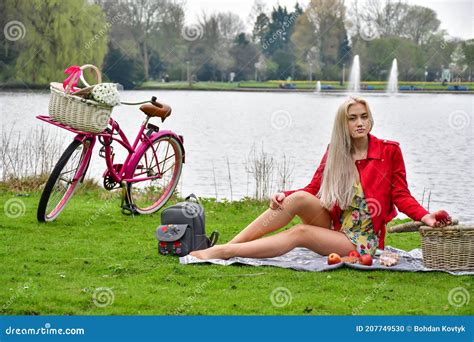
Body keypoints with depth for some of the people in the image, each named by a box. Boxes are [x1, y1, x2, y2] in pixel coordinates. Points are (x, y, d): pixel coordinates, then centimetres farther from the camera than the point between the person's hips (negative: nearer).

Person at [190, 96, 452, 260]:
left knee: (300, 232, -29)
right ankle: (230, 244, -31)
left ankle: (223, 252, -35)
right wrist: (284, 196, -12)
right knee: (298, 198, -26)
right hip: (332, 225, 4)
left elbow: (401, 195, -3)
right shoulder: (334, 152, 8)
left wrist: (424, 216, -21)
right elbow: (313, 189, 7)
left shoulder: (389, 151, -4)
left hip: (360, 241, -4)